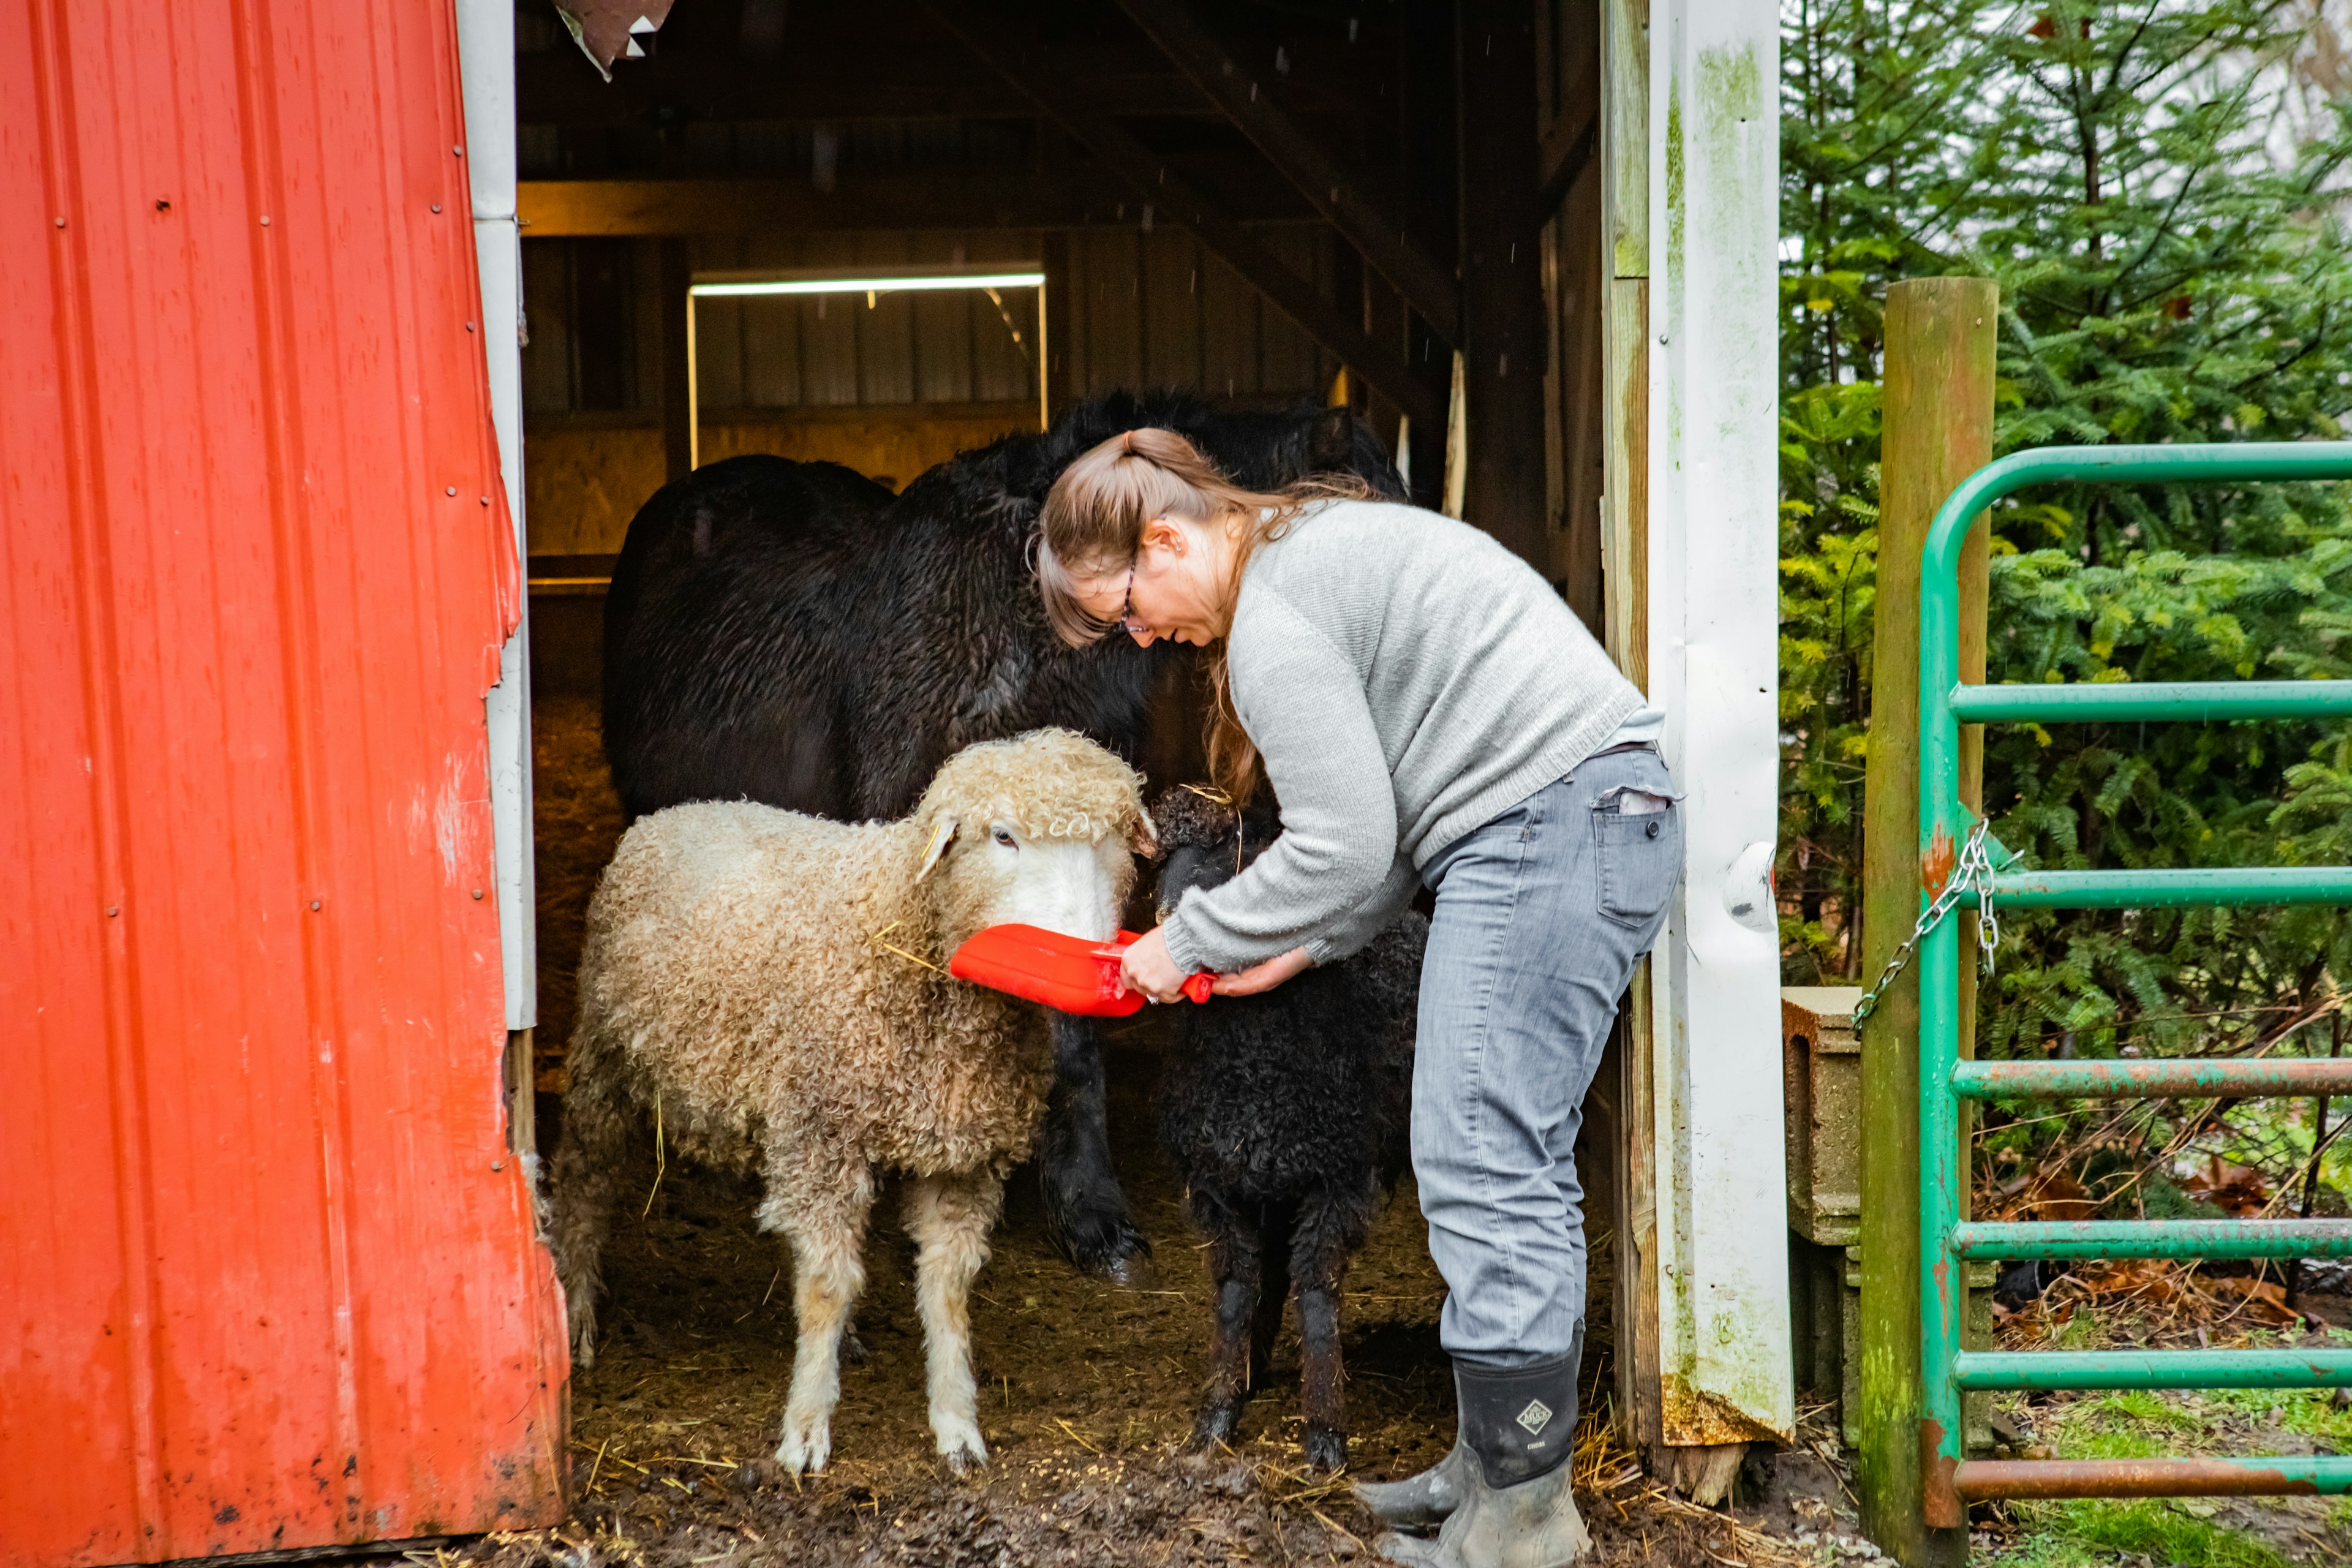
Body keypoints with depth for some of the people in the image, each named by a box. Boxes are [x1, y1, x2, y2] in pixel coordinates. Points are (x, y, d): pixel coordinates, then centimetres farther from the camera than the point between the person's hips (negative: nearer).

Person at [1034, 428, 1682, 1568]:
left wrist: (1193, 940, 0)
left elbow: (1345, 848, -13)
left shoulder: (1271, 611, -10)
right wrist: (1306, 947, 17)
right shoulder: (1323, 545, 22)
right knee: (1505, 1167, 12)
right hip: (1604, 807, 11)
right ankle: (1493, 1470, 18)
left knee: (1482, 1167, -8)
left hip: (1548, 822, -11)